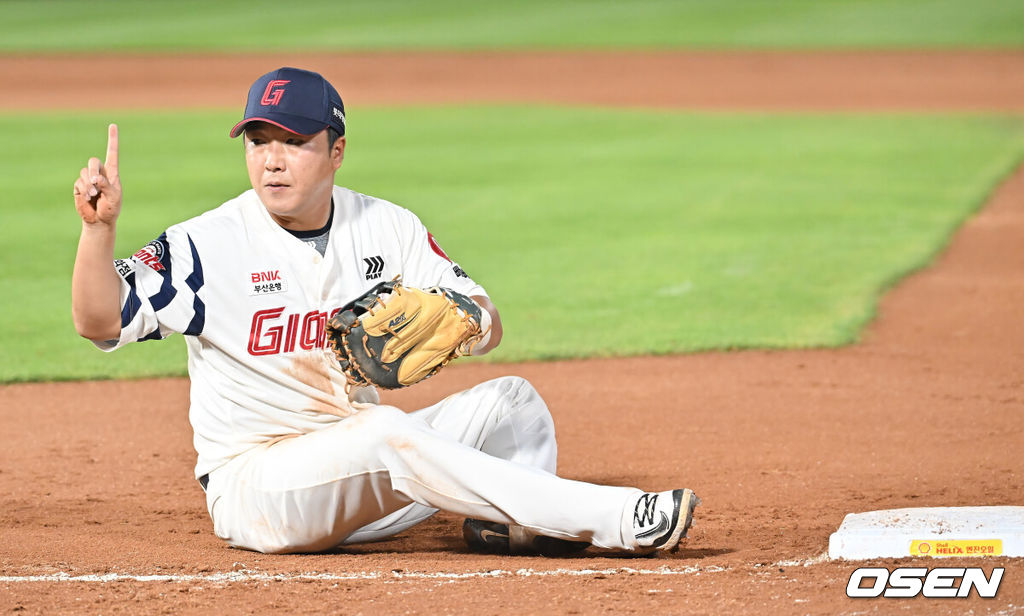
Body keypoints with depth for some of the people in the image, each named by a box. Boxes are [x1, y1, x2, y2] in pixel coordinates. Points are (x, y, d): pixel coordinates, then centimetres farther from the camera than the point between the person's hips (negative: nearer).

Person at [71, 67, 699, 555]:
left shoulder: (388, 227, 5)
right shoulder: (207, 244, -8)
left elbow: (488, 326, 4)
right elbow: (100, 320, -16)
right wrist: (100, 226, -33)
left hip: (359, 479, 6)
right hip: (251, 476, -6)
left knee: (509, 400, -5)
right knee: (383, 432, -33)